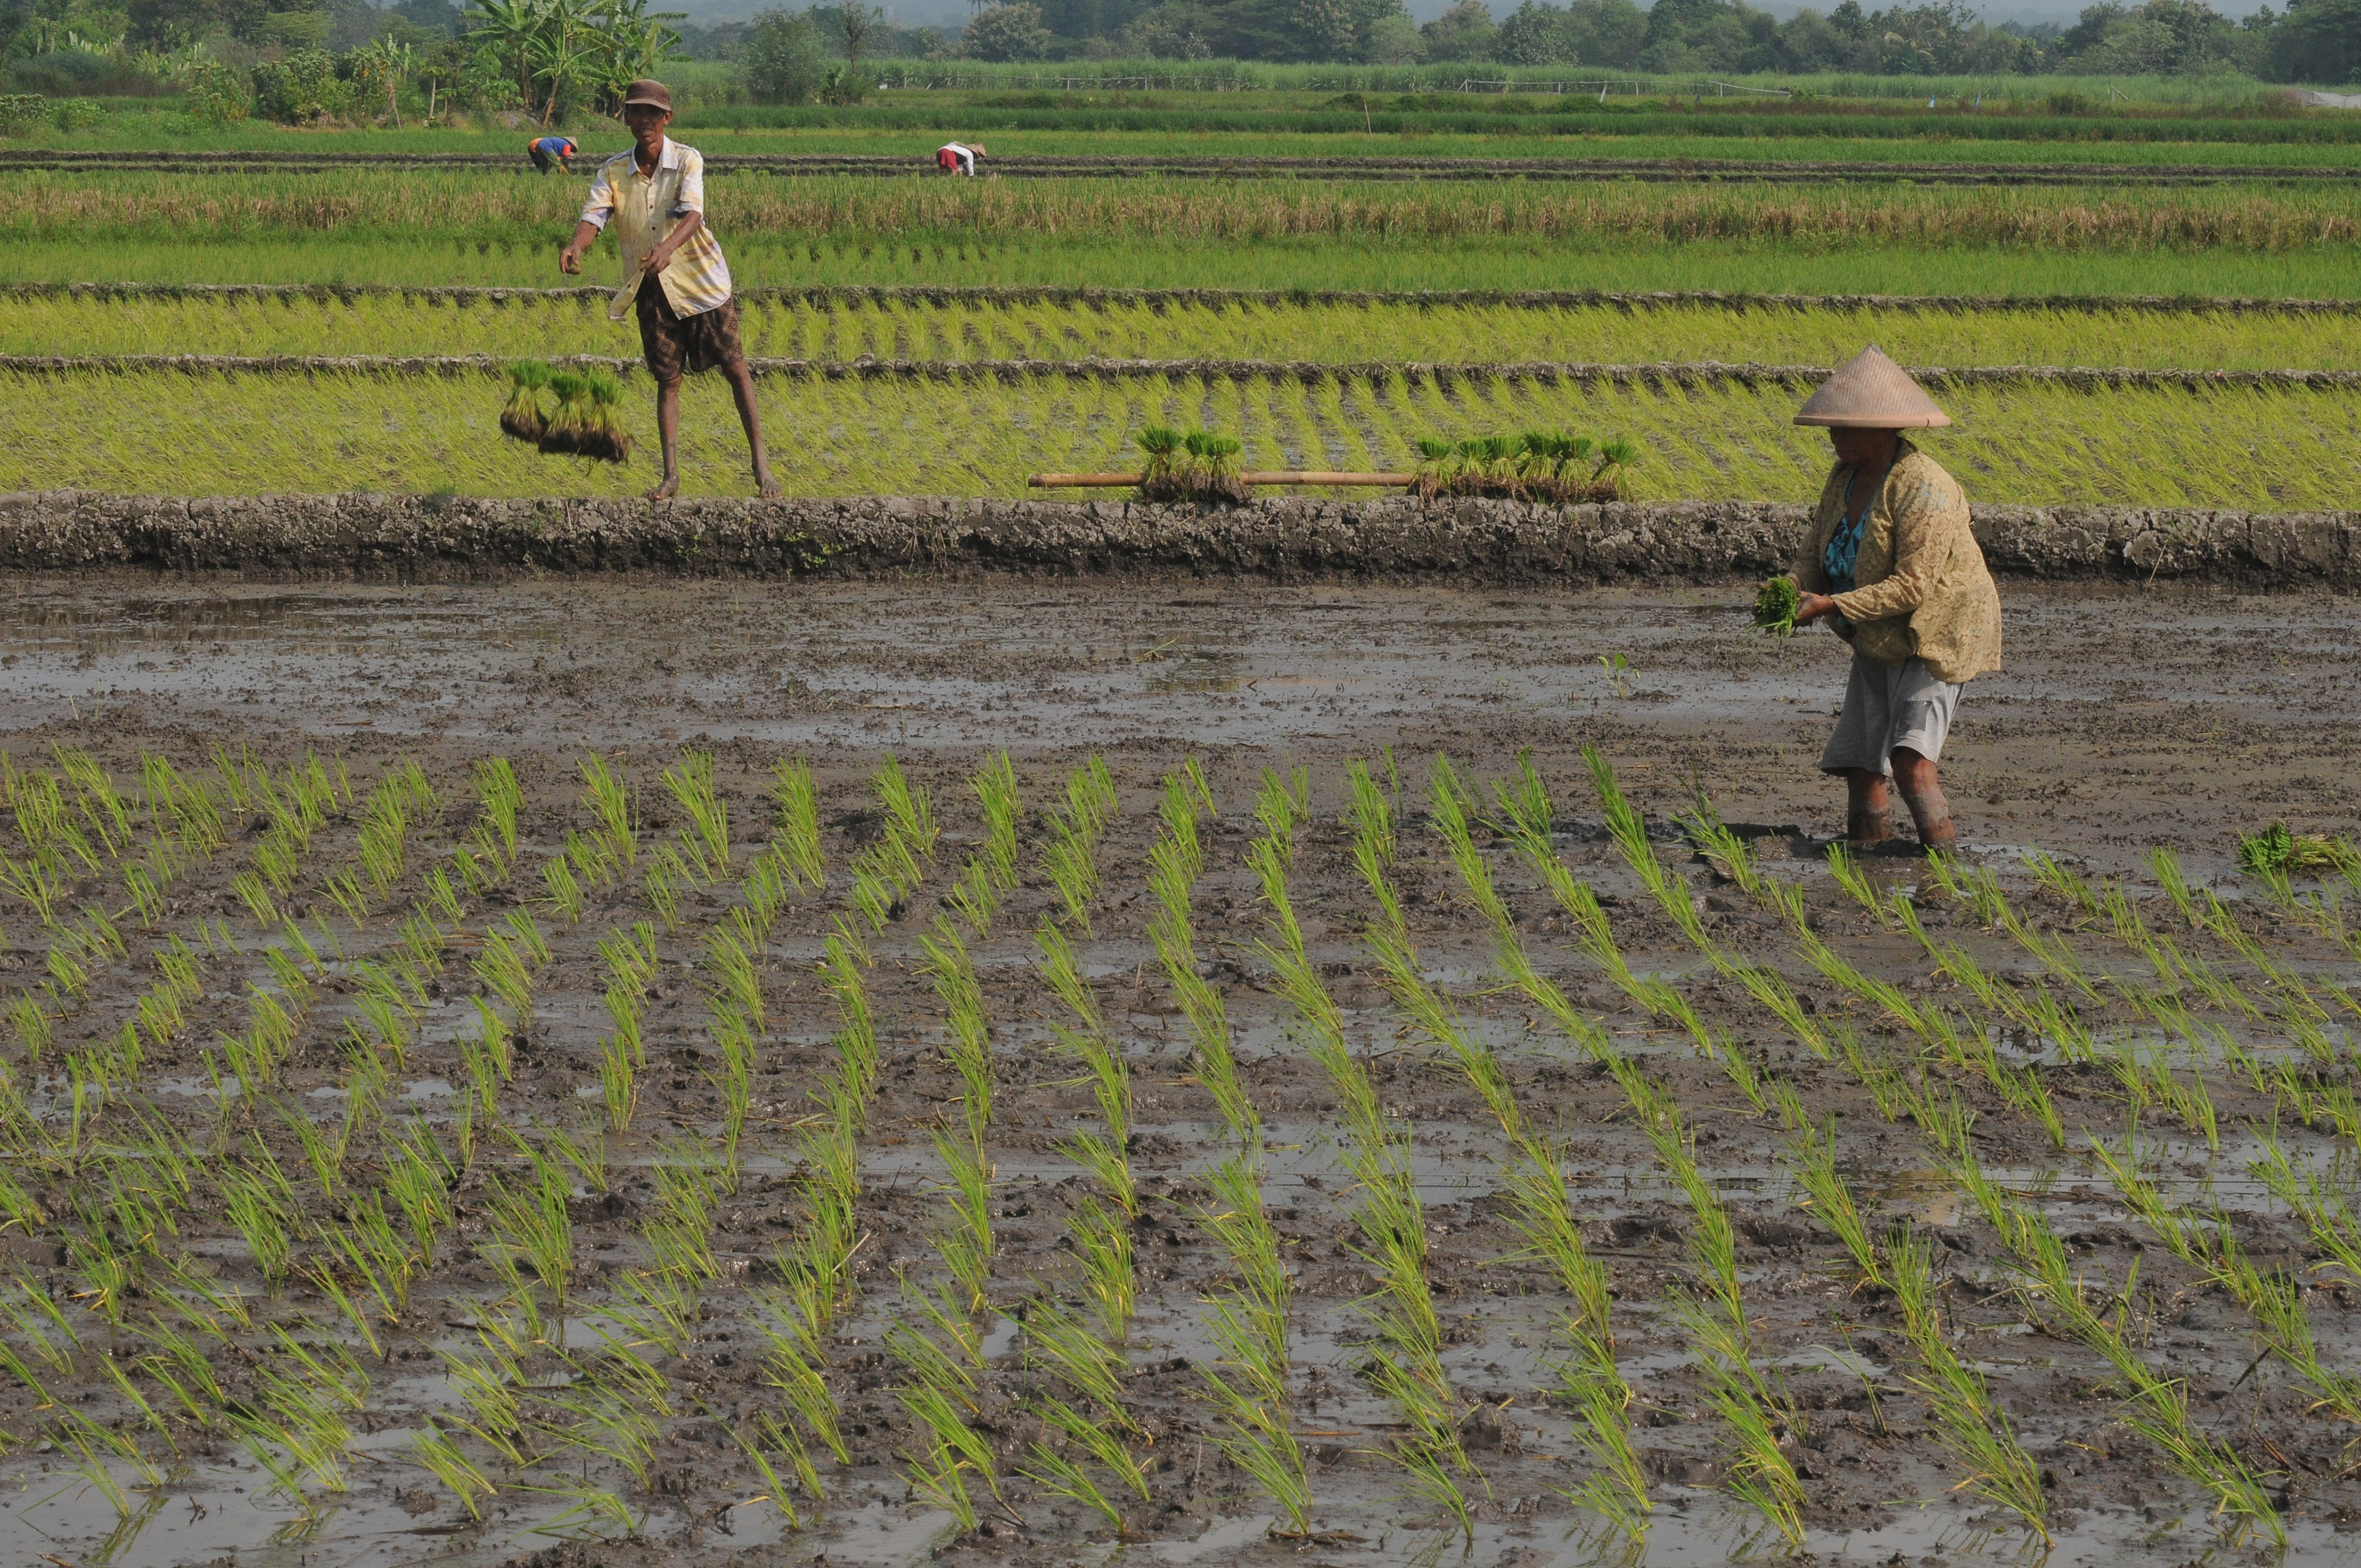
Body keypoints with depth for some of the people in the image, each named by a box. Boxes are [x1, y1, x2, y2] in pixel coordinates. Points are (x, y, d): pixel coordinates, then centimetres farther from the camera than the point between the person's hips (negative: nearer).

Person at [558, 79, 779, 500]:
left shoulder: (687, 161, -11)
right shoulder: (613, 171, -2)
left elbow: (692, 214, -27)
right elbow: (594, 215, -15)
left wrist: (667, 248, -47)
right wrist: (575, 246, -39)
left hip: (700, 279, -2)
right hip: (652, 290, 2)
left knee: (735, 367, 0)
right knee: (667, 380, 6)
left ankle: (760, 460, 9)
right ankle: (671, 475, 9)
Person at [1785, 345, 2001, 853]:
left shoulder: (1923, 491, -25)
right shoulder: (1845, 476, 2)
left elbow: (1912, 587, -28)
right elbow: (1817, 552, 7)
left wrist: (1831, 605, -30)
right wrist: (1793, 588, -16)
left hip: (1935, 635, -8)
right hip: (1879, 641, 8)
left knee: (1909, 754, -23)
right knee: (1858, 762, 5)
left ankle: (1942, 853, -18)